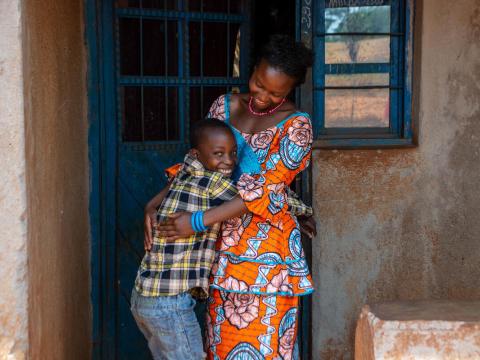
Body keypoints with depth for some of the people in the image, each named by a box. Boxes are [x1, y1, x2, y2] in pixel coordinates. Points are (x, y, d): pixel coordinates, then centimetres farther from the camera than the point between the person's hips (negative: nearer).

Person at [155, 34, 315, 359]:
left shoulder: (296, 126, -10)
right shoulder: (226, 106, 6)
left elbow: (264, 191, -17)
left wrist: (199, 222, -20)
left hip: (266, 246, -5)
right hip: (223, 244, 5)